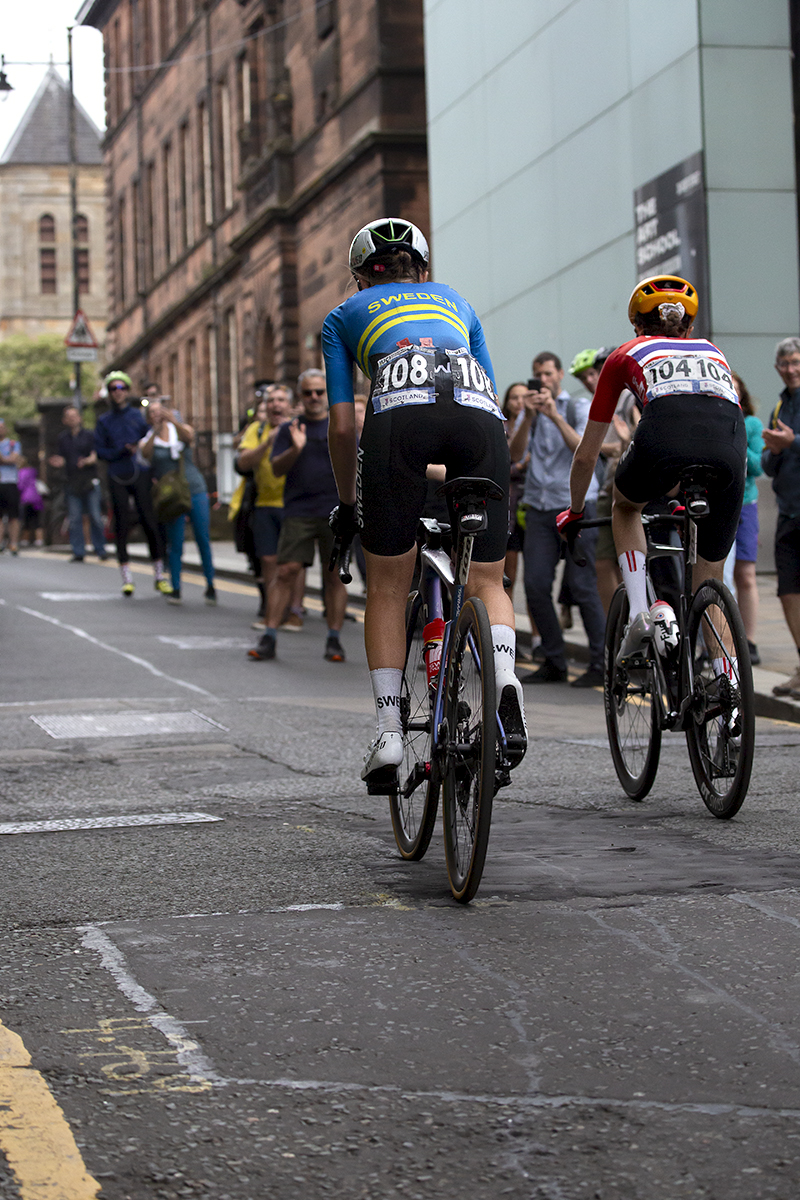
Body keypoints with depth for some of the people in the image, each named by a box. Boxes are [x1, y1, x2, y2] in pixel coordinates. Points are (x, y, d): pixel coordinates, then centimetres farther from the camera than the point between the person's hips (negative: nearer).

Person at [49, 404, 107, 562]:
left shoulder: (89, 435, 5)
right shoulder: (62, 438, 13)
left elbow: (95, 456, -1)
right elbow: (62, 459, 14)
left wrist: (87, 461, -22)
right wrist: (58, 463, -9)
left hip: (90, 480, -2)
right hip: (72, 482, 2)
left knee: (95, 517, -6)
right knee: (74, 519, -1)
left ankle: (100, 550, 3)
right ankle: (78, 552, 4)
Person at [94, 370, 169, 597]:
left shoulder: (139, 415, 10)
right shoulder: (104, 421, 11)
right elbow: (100, 451, 4)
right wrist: (122, 451, -10)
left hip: (140, 475, -1)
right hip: (117, 479, 1)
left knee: (150, 522, -6)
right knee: (122, 525, -1)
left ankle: (159, 575, 0)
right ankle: (126, 577, 5)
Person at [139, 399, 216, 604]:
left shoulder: (180, 430, 8)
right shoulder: (147, 440, 6)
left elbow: (189, 436, -16)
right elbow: (146, 453, -18)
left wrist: (173, 420, -33)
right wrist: (156, 431, -31)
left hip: (195, 490, 1)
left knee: (203, 540, -1)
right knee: (175, 543, -5)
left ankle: (210, 586, 8)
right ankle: (175, 589, 1)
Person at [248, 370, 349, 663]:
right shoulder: (289, 428, 12)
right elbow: (277, 469, 3)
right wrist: (295, 449, -14)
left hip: (335, 510, 0)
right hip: (298, 512, 0)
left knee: (335, 574, 1)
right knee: (286, 571, -7)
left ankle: (334, 639, 8)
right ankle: (269, 638, -4)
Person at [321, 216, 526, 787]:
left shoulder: (345, 316, 30)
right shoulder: (457, 302, 38)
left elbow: (343, 425, 23)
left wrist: (347, 502, 35)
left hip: (399, 417, -2)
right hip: (479, 414, 2)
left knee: (388, 589, 11)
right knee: (488, 580, 14)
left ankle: (388, 733, 4)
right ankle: (506, 680, -14)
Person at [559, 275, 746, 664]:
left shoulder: (627, 355, 32)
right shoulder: (711, 351, 39)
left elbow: (586, 456, 37)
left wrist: (574, 511, 53)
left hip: (665, 434, -2)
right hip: (730, 441, 2)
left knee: (625, 508, 32)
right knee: (710, 584, 16)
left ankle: (640, 614, 14)